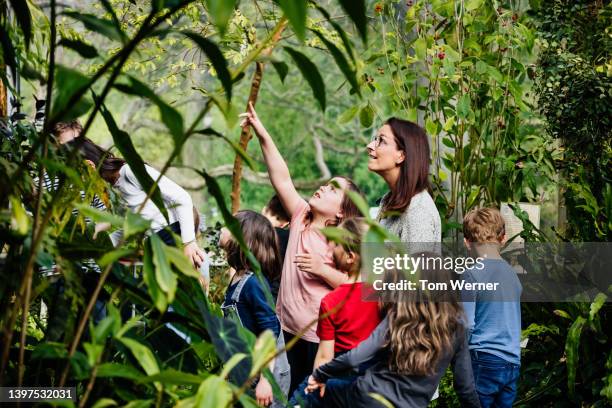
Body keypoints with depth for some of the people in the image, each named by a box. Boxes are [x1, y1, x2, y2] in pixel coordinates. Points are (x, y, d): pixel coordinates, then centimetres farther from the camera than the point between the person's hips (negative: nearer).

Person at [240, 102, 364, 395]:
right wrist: (262, 133, -9)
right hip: (293, 329, 6)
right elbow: (281, 178, -3)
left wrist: (323, 270, -23)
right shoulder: (301, 218, 3)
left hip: (322, 336, -6)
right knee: (295, 393, 16)